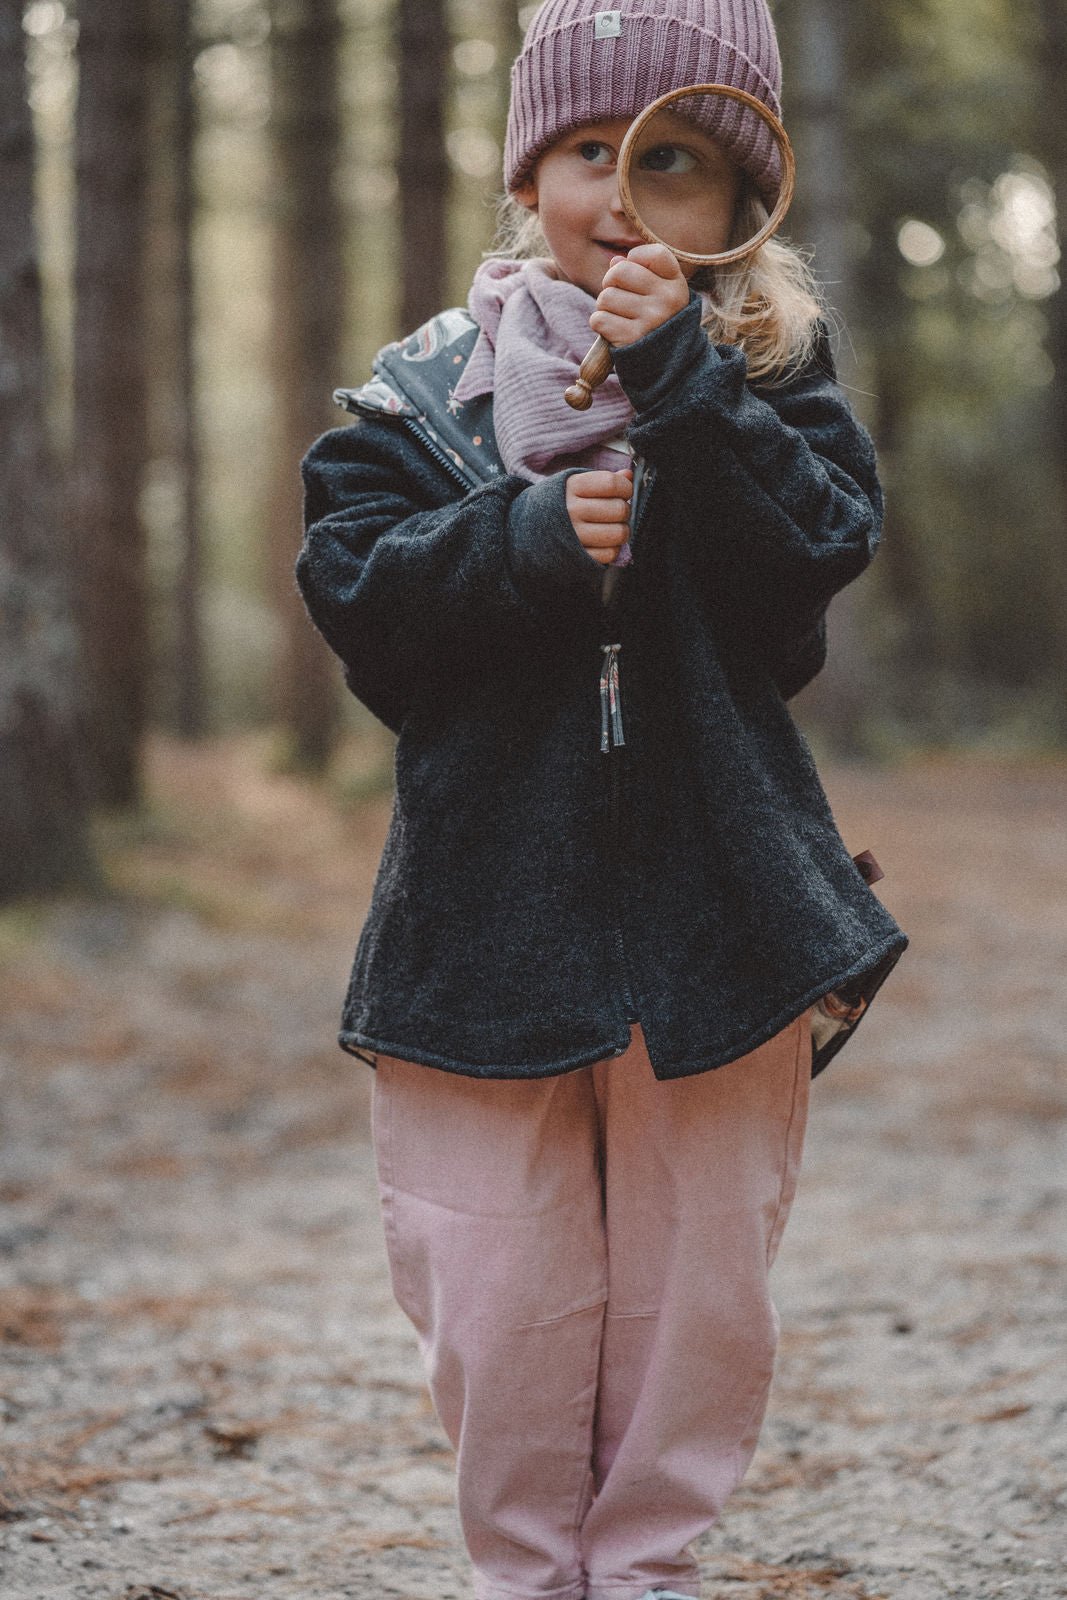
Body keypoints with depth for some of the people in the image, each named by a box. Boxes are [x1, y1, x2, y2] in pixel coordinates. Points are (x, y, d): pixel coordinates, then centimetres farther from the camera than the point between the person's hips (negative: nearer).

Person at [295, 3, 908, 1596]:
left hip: (717, 896, 0)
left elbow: (819, 545, -12)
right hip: (488, 899, 0)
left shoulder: (772, 375, 4)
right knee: (498, 1286, 4)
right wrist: (528, 538, -18)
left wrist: (677, 375, -20)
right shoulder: (430, 386, 4)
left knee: (698, 1272, 8)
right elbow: (352, 573, -5)